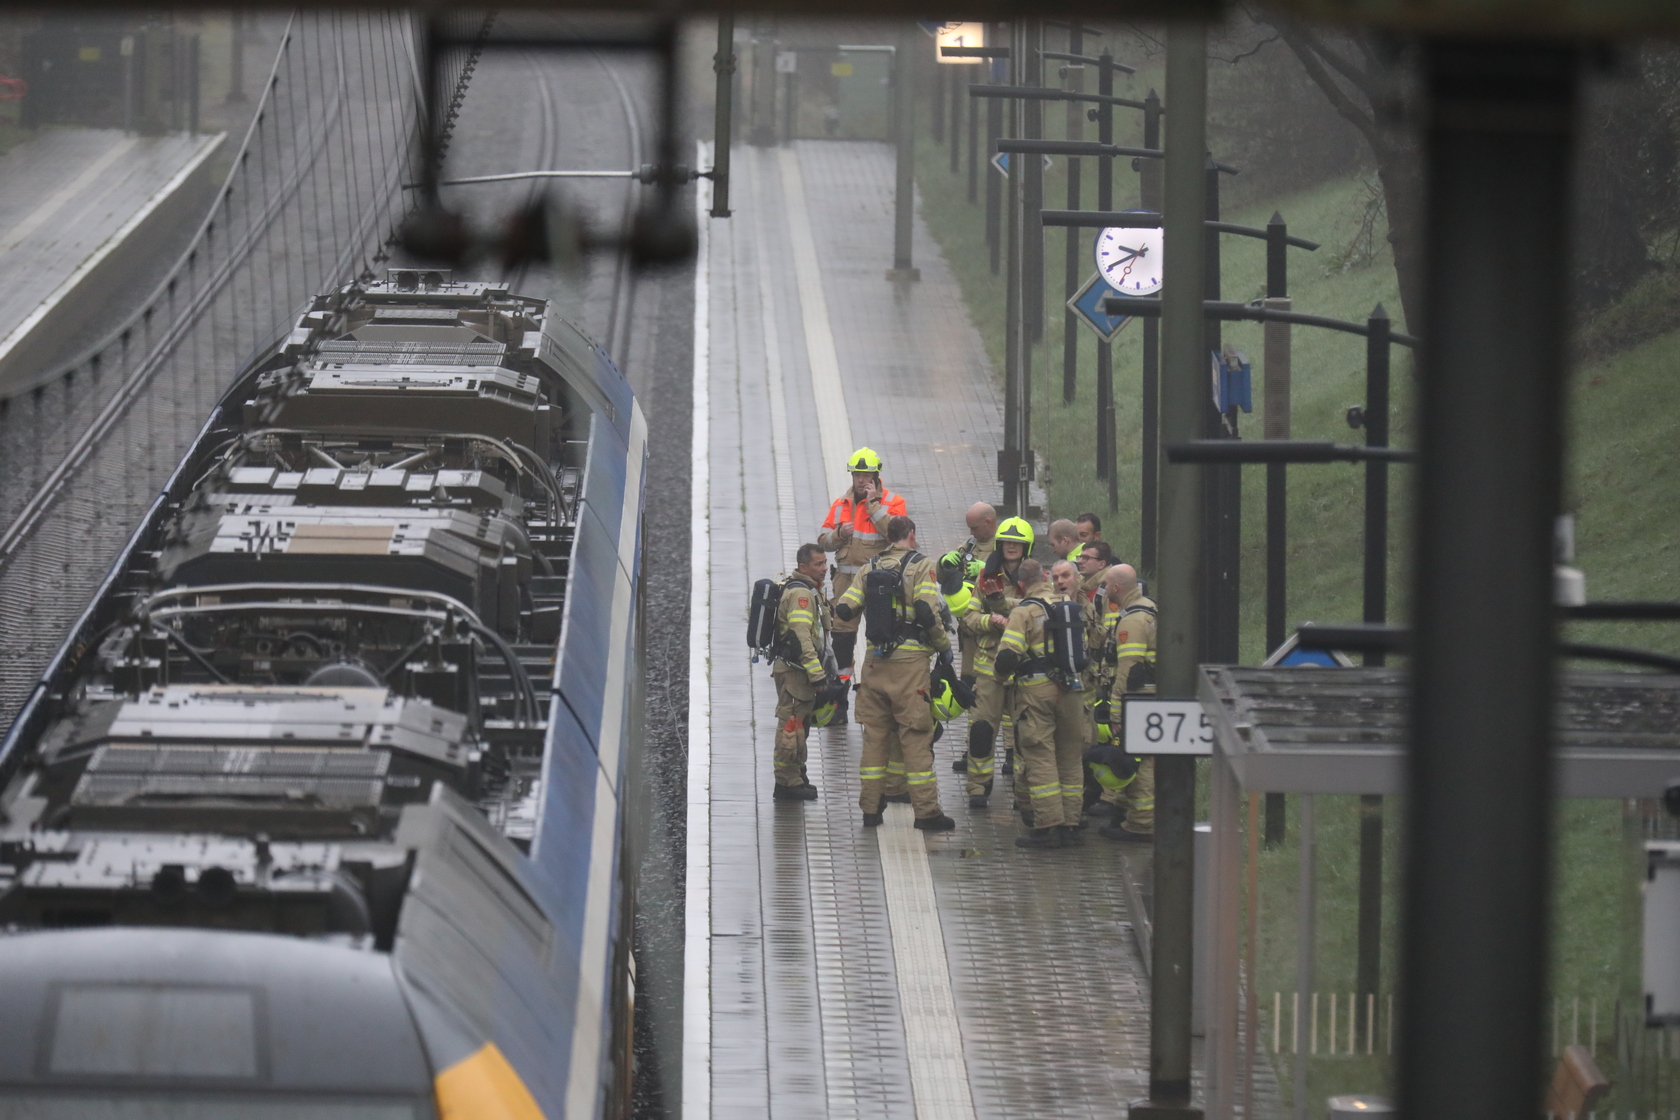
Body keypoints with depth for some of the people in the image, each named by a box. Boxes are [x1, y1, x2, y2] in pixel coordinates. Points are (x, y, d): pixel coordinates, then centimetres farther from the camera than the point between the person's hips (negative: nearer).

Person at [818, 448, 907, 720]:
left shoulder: (892, 502, -1)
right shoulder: (841, 504, 12)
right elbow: (823, 542, 15)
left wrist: (874, 504, -16)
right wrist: (839, 534, -7)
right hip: (846, 579, 4)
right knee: (841, 634, 3)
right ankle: (840, 700, 10)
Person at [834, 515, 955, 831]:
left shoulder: (871, 569, 9)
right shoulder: (920, 566, -5)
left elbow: (843, 610, 4)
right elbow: (928, 612, -15)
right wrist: (944, 645, 0)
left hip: (875, 661, 4)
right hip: (910, 660, -4)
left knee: (875, 734, 11)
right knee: (916, 736, -2)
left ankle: (870, 808, 12)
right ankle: (926, 811, -4)